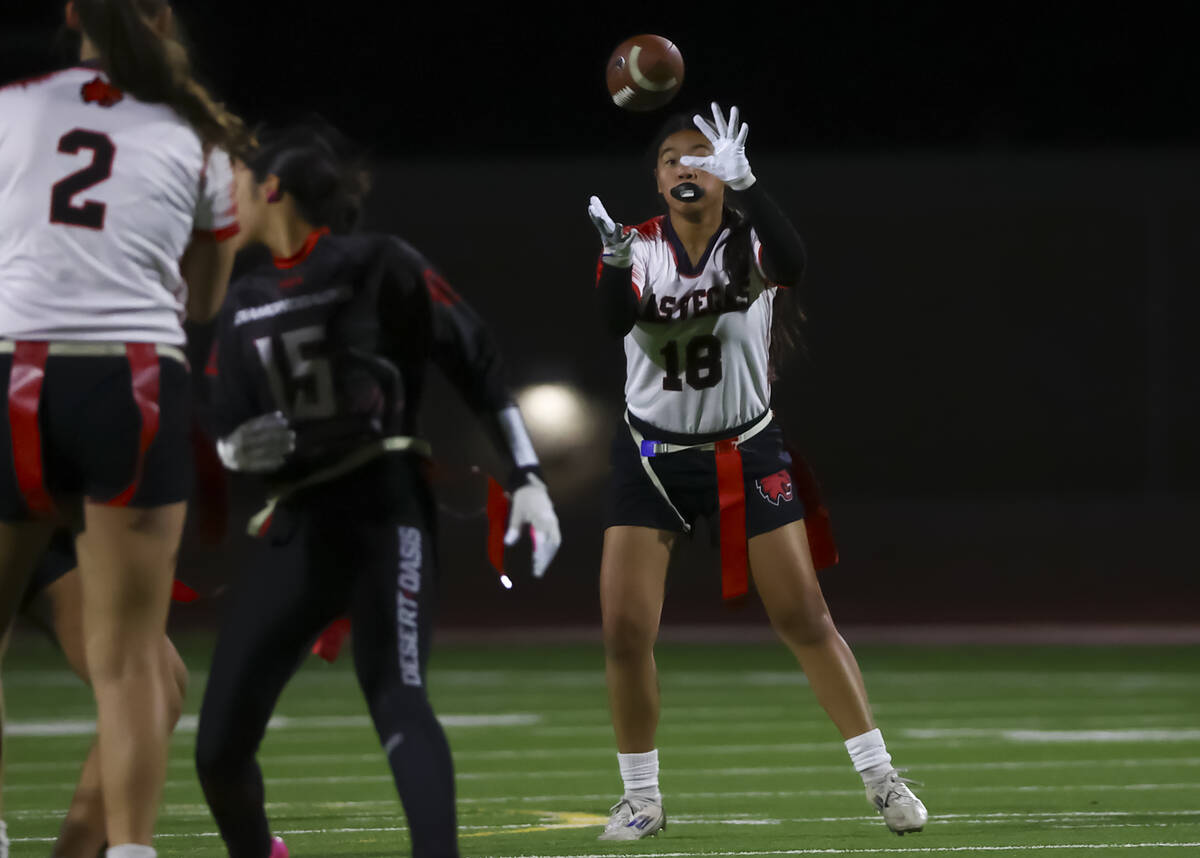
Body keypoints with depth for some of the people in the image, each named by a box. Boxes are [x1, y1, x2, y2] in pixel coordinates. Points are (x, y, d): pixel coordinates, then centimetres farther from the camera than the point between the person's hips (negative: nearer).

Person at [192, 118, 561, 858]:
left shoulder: (380, 267, -5)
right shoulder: (246, 304, 14)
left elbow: (480, 370, -4)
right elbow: (231, 434, 12)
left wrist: (527, 479, -11)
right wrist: (248, 446, -13)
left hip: (384, 512, -6)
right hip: (298, 526, 6)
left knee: (396, 700, -26)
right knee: (220, 746, 1)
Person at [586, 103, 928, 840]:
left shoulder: (749, 240, -11)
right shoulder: (640, 247, -7)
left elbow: (792, 267, -36)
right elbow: (614, 322, -27)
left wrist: (744, 184, -49)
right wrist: (616, 265, -48)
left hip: (747, 454, -1)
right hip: (653, 457, 1)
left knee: (805, 619, -1)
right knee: (625, 633, -5)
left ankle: (880, 777, 12)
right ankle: (641, 799, 11)